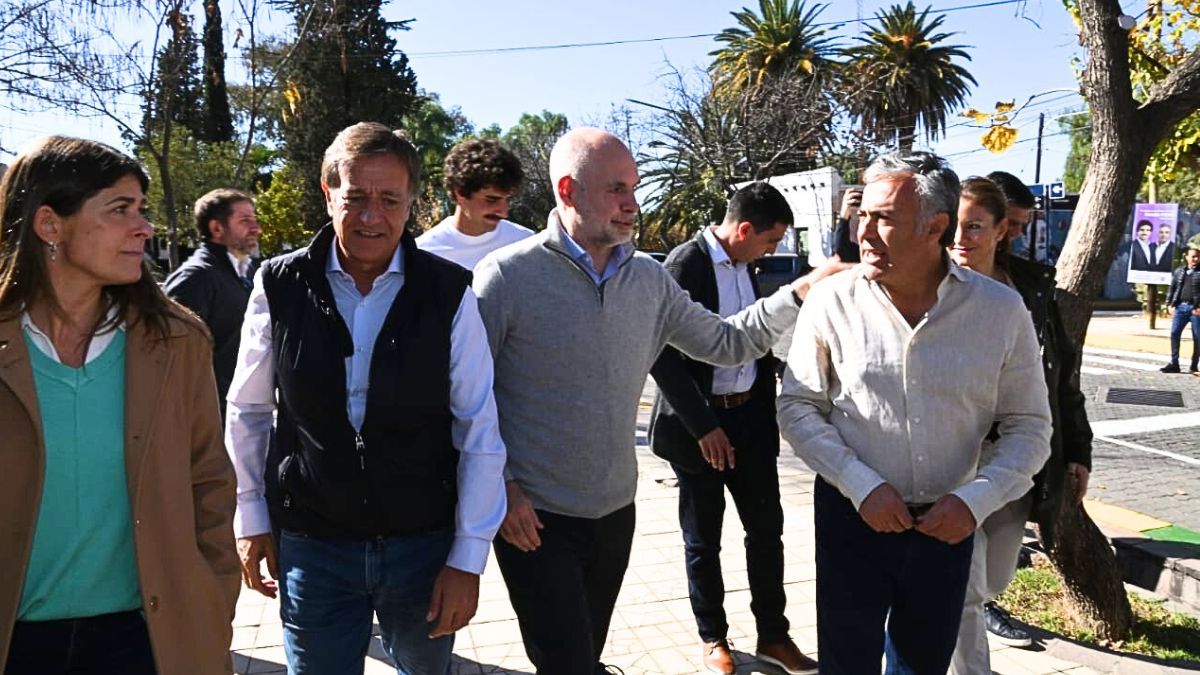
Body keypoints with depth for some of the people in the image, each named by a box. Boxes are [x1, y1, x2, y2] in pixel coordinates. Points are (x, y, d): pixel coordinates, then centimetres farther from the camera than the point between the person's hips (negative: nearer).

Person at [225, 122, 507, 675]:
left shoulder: (449, 293, -9)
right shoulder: (280, 287, -5)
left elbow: (479, 431, -7)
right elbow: (247, 411, 7)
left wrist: (467, 558, -6)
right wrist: (250, 520, 8)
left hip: (424, 545, 0)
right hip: (311, 546, 0)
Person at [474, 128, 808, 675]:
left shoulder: (648, 279, 3)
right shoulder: (507, 276, -14)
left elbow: (726, 343, 9)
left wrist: (798, 294, -1)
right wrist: (500, 487, -14)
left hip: (615, 511, 6)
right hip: (534, 519, -5)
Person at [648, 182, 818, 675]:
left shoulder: (745, 265, 8)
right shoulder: (686, 263, -15)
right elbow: (663, 354, -19)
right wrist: (702, 426, -19)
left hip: (750, 415, 7)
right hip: (700, 424, -6)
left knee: (767, 528, 11)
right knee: (703, 540, 9)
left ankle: (773, 635, 26)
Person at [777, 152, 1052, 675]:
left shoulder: (1000, 309, -8)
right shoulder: (832, 301, -10)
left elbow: (1029, 428, 0)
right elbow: (797, 409, -5)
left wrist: (975, 500, -14)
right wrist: (863, 486, -15)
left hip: (946, 522, 2)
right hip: (852, 514, -1)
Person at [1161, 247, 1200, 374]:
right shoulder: (1178, 271, 12)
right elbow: (1172, 288, 15)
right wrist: (1170, 304, 5)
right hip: (1180, 307, 3)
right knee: (1174, 333, -4)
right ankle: (1174, 364, 1)